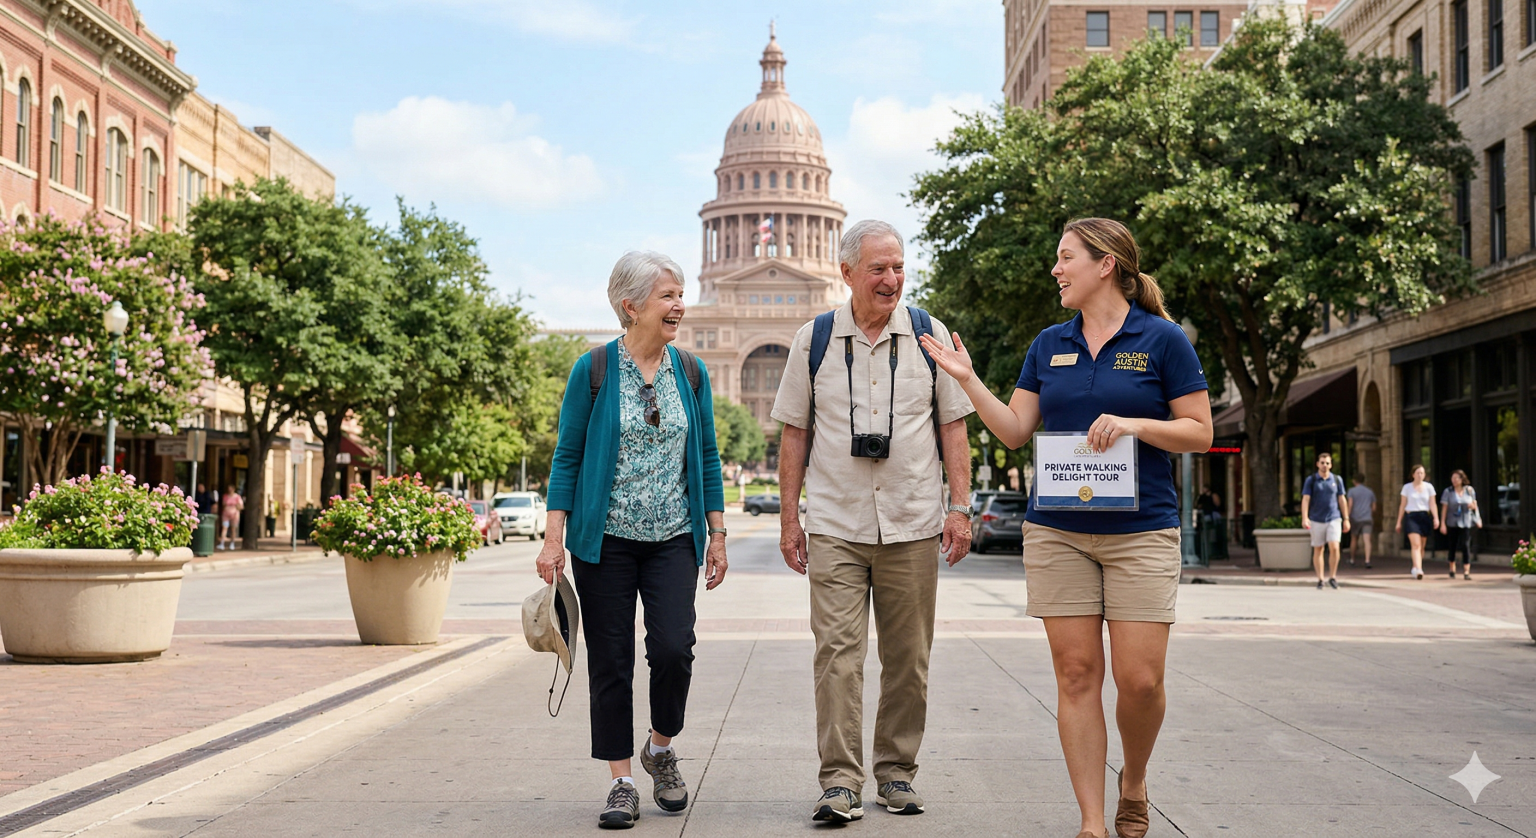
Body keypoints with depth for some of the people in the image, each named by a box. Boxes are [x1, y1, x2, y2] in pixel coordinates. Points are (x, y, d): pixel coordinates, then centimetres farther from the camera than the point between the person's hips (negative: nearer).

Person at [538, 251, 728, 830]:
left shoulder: (691, 372, 6)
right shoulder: (593, 370, -3)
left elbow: (707, 456, 11)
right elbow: (567, 456, -1)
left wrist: (717, 534, 8)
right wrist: (554, 537, -7)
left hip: (673, 540, 2)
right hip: (606, 538, -2)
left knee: (673, 647, -11)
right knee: (611, 659, 1)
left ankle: (660, 749, 16)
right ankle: (622, 782, 13)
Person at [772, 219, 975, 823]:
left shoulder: (930, 334, 5)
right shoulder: (813, 340, 4)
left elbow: (953, 425, 7)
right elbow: (794, 431, 8)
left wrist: (960, 507, 0)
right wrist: (788, 516, 3)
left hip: (913, 525, 1)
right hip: (834, 525, -1)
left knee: (908, 658, 6)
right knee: (837, 652, -8)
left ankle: (896, 772, 19)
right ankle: (840, 783, -4)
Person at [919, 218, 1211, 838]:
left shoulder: (1162, 340, 0)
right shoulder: (1049, 345, 12)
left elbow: (1199, 432, 0)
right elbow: (1015, 431, 12)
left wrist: (1134, 423, -15)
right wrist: (968, 380, 2)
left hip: (1141, 530, -3)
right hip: (1057, 530, 3)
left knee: (1140, 679, -6)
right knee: (1077, 674, 0)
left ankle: (1134, 781, 23)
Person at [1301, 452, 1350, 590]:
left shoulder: (1337, 480, 6)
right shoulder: (1311, 480, 0)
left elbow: (1342, 499, 10)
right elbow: (1305, 499, -5)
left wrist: (1346, 519, 8)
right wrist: (1304, 518, -17)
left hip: (1334, 519, 0)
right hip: (1316, 520, 0)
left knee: (1334, 547, -13)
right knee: (1318, 550, 5)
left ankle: (1332, 577, 1)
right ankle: (1320, 579, 14)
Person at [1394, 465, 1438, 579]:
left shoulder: (1429, 487, 7)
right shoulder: (1407, 487, 5)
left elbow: (1432, 504, 3)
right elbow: (1402, 505, 9)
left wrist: (1436, 518, -12)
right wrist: (1399, 522, 8)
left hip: (1425, 517, 2)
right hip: (1411, 517, -2)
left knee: (1421, 546, 9)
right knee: (1415, 544, -16)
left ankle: (1415, 568, 26)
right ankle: (1418, 570, -25)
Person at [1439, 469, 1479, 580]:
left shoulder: (1470, 490, 3)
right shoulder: (1448, 491, -2)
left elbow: (1475, 505, 14)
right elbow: (1444, 508, -3)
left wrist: (1473, 506, -10)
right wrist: (1442, 524, -8)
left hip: (1466, 522, 0)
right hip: (1452, 522, 0)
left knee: (1466, 545, -10)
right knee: (1453, 545, 8)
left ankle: (1466, 572, -11)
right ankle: (1452, 569, 27)